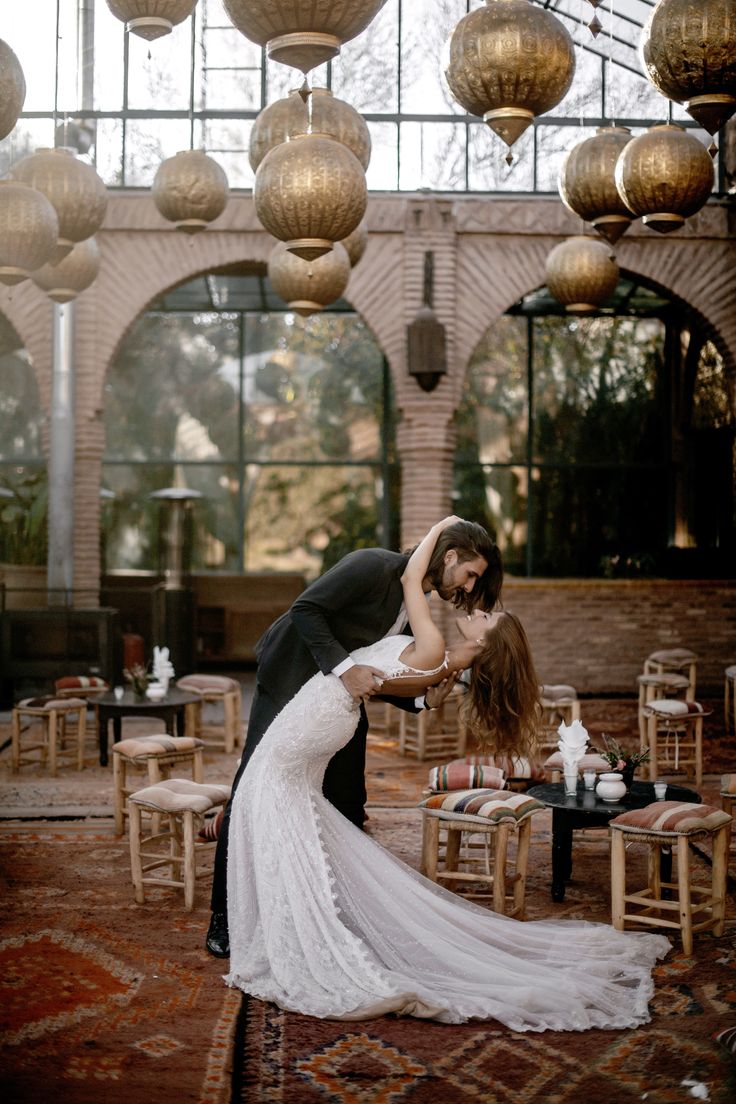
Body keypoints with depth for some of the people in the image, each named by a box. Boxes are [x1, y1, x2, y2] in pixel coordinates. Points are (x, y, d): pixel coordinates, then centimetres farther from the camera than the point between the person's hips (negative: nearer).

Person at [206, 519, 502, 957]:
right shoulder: (374, 565, -21)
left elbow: (380, 675, 5)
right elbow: (306, 608, -25)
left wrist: (426, 700, -11)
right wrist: (345, 667, -32)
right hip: (289, 686, -8)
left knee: (346, 805, 6)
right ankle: (224, 919, 6)